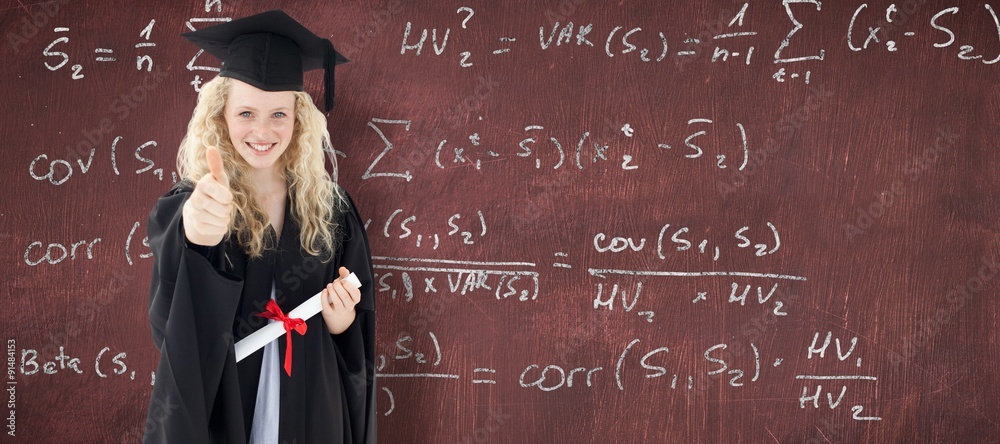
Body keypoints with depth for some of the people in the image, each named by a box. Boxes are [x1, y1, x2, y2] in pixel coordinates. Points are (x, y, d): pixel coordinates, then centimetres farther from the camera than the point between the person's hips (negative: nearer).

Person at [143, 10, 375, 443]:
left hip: (310, 406, 2)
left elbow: (356, 331, 8)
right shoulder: (182, 207, -11)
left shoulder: (329, 208, -2)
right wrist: (194, 239, -51)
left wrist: (340, 318, -15)